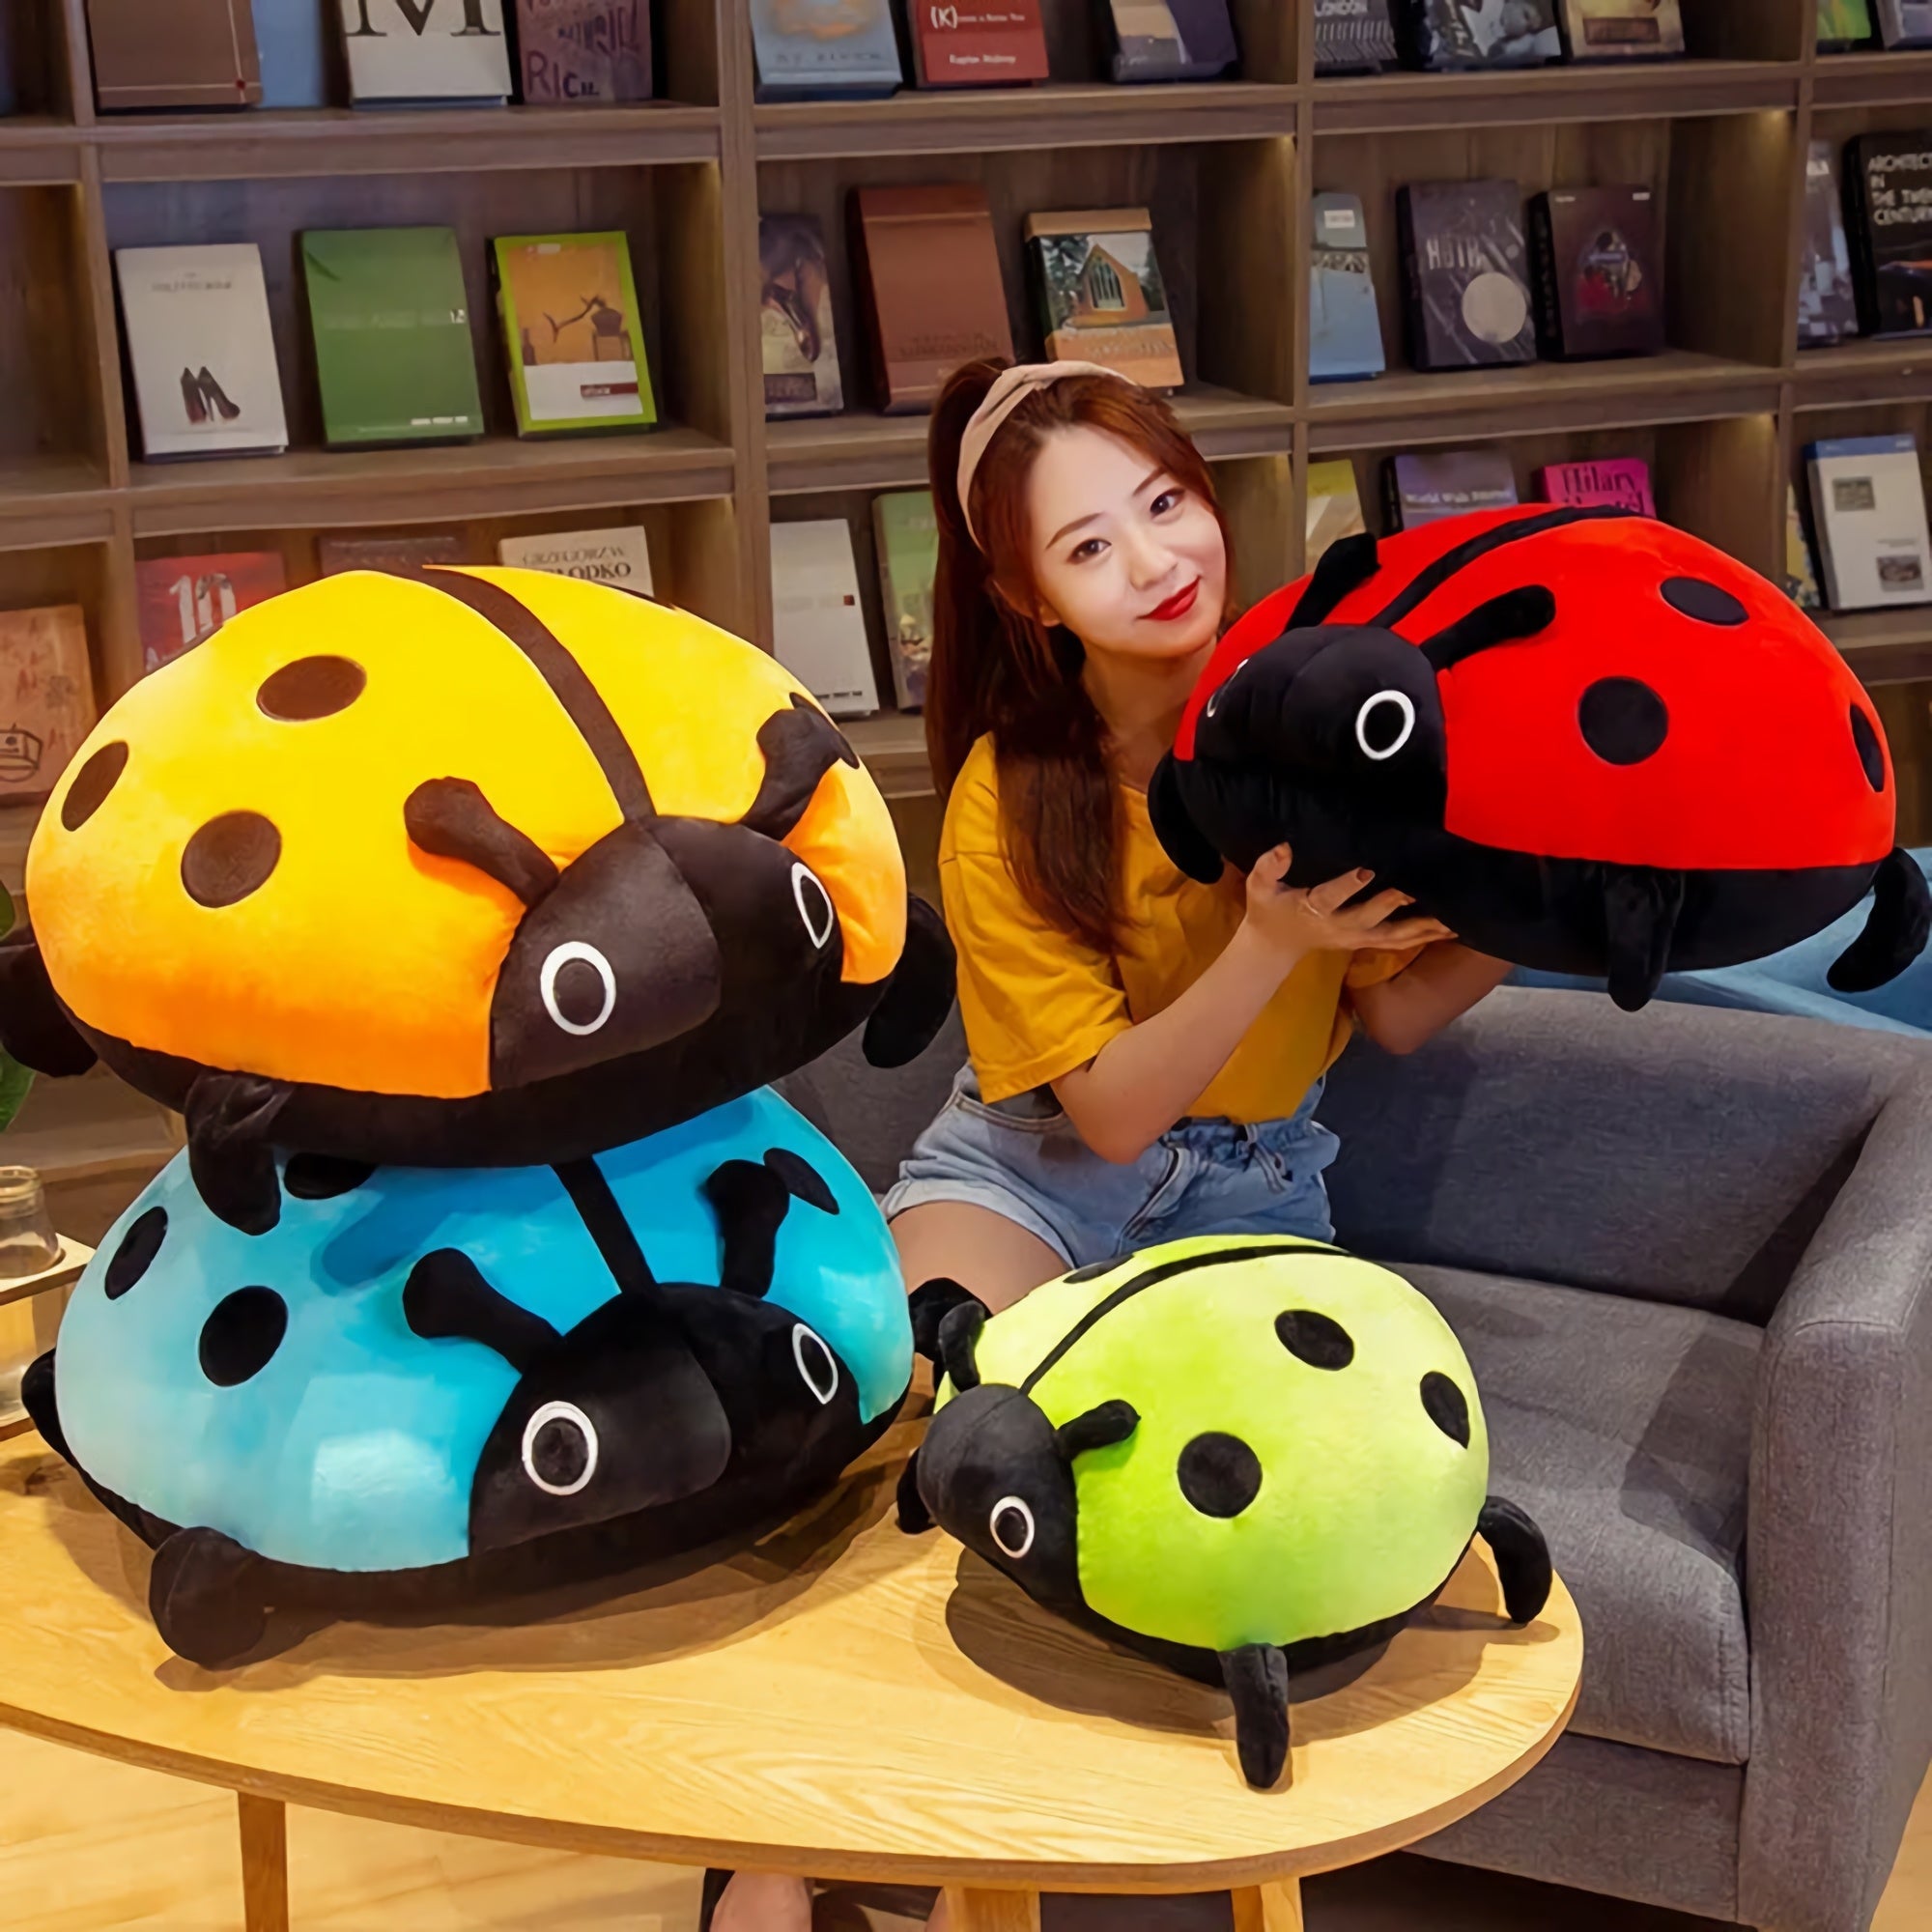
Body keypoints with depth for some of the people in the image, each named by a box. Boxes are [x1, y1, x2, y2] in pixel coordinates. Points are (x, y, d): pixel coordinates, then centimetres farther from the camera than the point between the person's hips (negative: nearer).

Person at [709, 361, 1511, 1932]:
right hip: (1032, 1158, -1)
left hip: (1250, 1176, 1)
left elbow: (1400, 1013, -2)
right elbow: (1109, 1106, -16)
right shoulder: (1008, 802, -13)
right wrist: (1269, 944, -30)